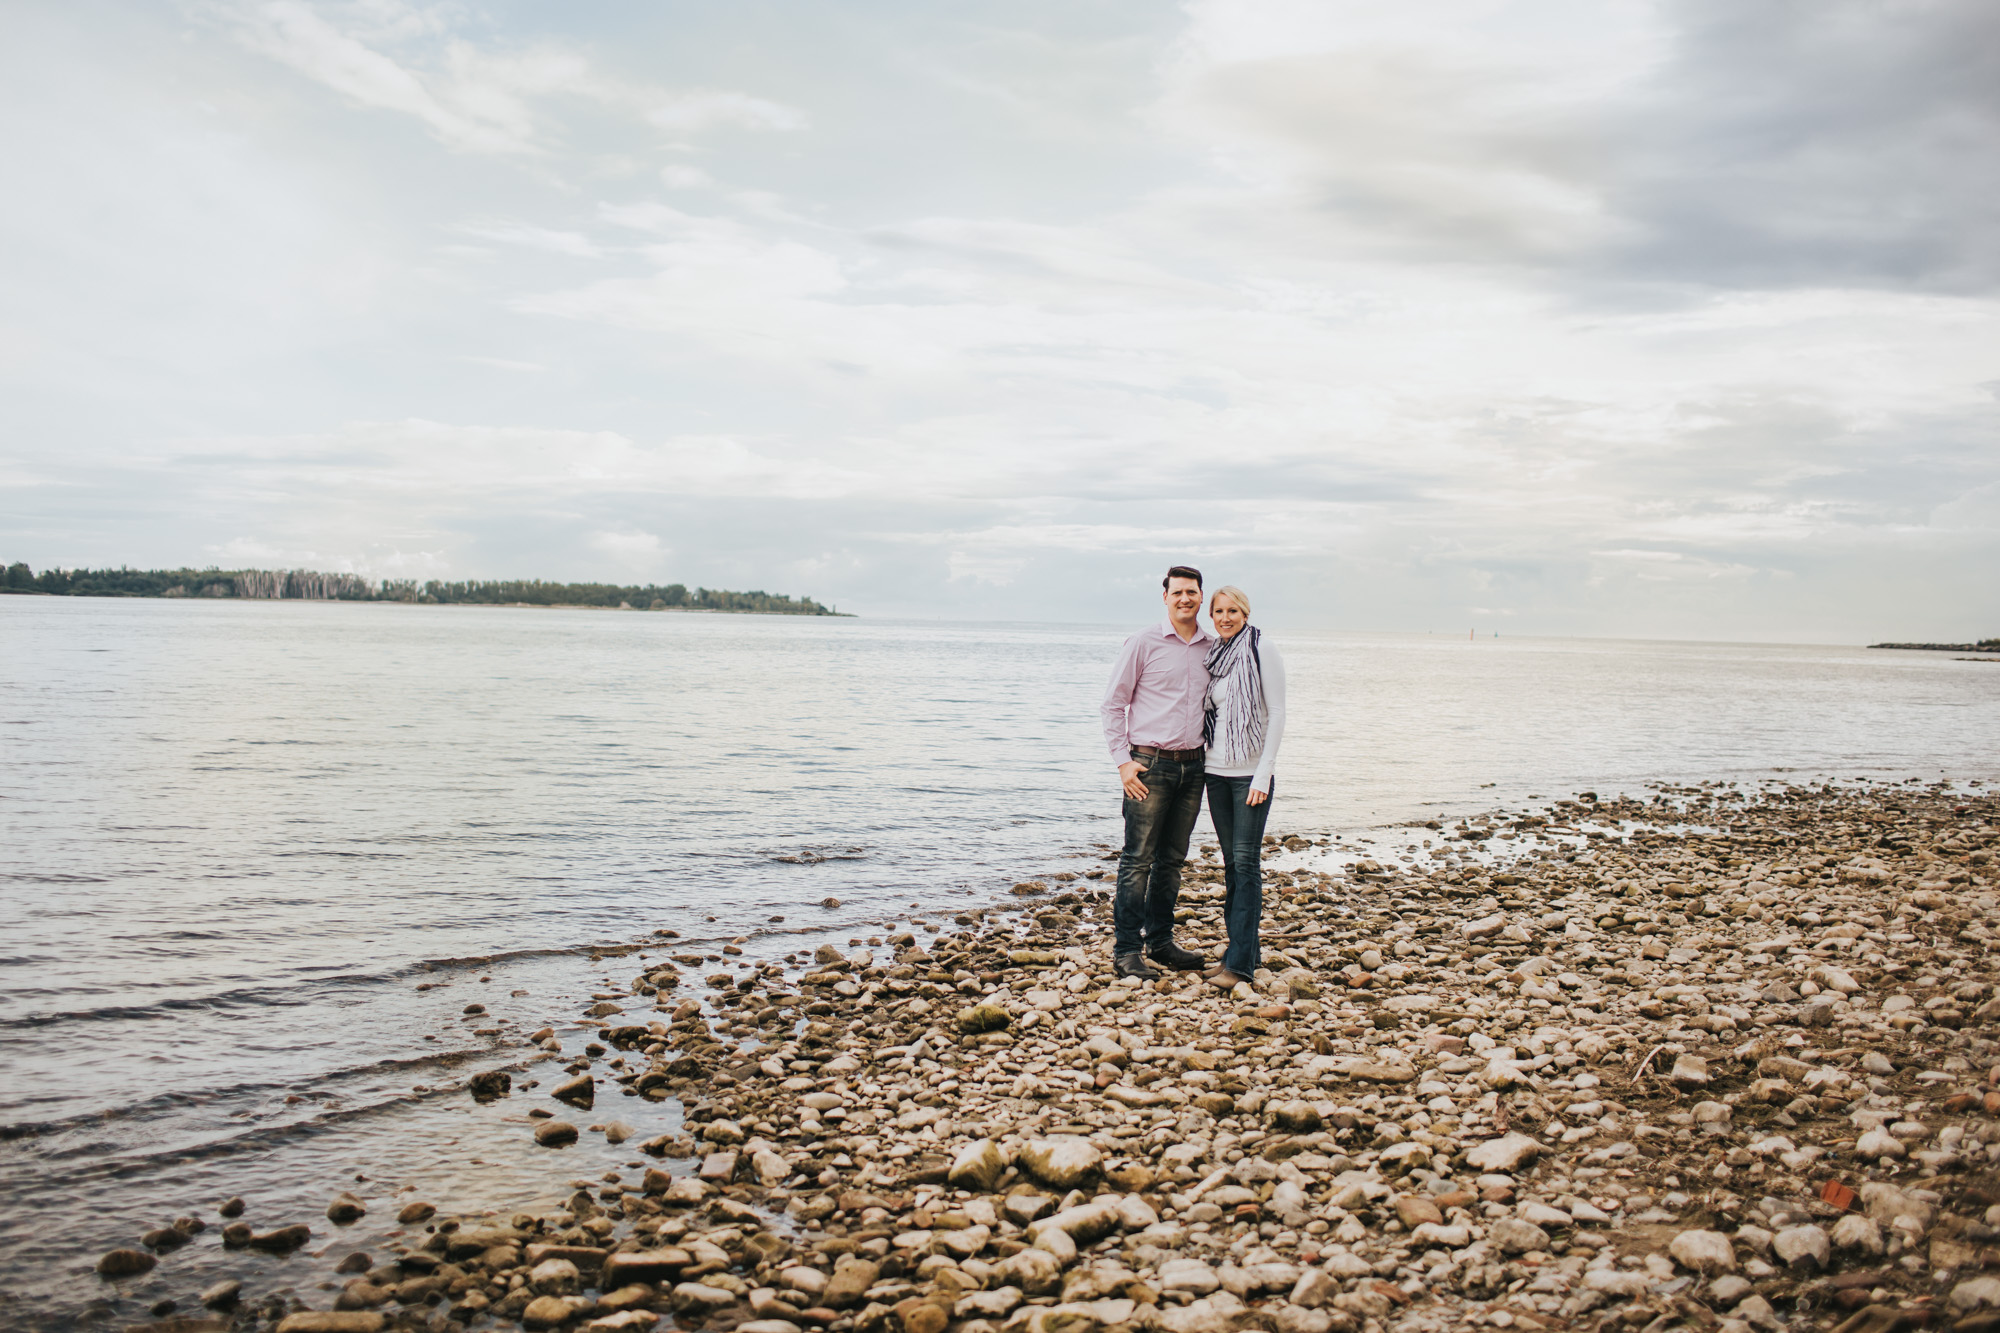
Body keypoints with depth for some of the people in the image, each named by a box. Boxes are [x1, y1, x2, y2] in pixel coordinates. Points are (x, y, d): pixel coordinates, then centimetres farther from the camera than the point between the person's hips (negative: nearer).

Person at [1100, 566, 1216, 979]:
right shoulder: (1144, 643, -4)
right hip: (1150, 766, -5)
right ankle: (1126, 950, 1)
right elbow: (1113, 703, -3)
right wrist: (1122, 760, -9)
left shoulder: (1214, 647, 9)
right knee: (1138, 859, -4)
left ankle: (1160, 942, 22)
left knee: (1172, 859, 12)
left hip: (1192, 766, 5)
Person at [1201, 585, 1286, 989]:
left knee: (1246, 861, -7)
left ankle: (1240, 961, -5)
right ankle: (1245, 950, 18)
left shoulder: (1262, 651, -7)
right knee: (1231, 863, 9)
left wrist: (1263, 774, -15)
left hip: (1250, 772, -6)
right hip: (1216, 770, 6)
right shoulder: (1212, 656, 11)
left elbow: (1277, 714, -9)